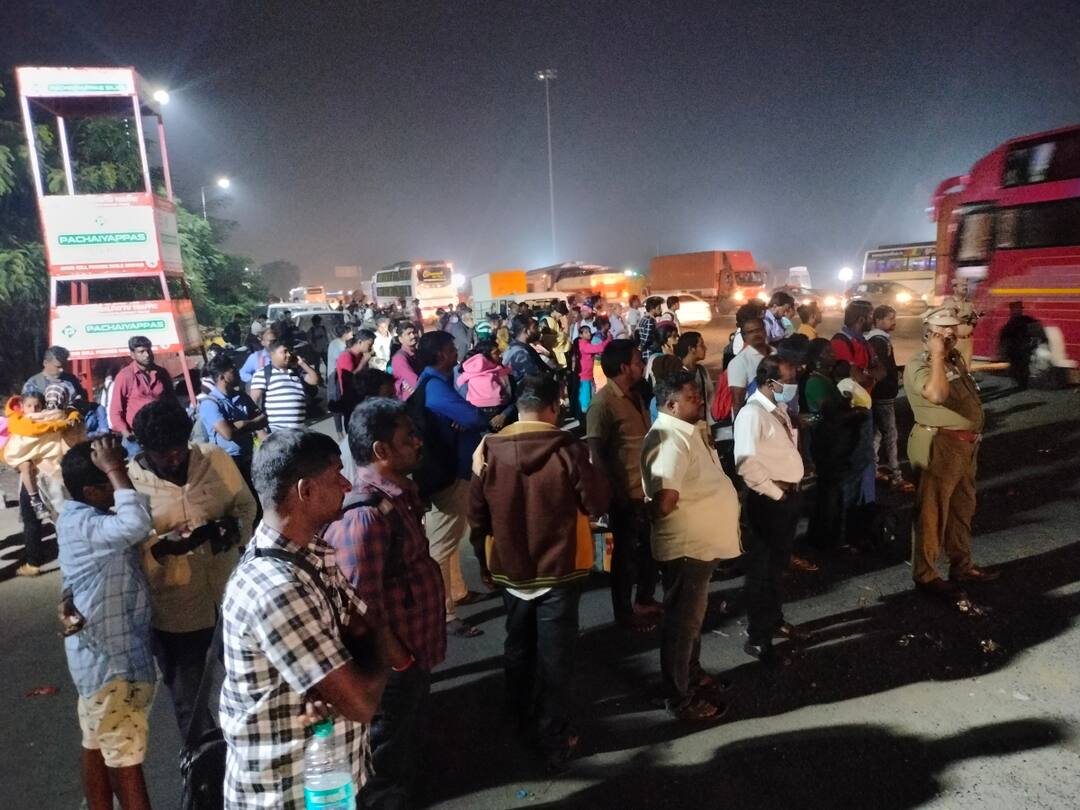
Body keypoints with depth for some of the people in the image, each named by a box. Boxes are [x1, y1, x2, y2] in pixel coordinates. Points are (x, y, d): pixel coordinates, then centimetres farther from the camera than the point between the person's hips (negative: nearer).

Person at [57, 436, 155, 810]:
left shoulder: (86, 517, 5)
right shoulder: (82, 525, -26)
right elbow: (136, 525, -45)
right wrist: (115, 469, -33)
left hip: (104, 651, 10)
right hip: (110, 657, -10)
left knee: (99, 745, 21)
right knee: (125, 754, 3)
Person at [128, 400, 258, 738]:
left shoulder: (215, 459, -6)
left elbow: (246, 505, 3)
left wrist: (232, 527, -17)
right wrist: (163, 545, -31)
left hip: (230, 597, 3)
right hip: (175, 611, -3)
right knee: (189, 698, 18)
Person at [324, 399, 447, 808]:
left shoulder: (398, 493, 2)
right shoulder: (366, 515, -30)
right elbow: (362, 608, -29)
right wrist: (394, 658, -16)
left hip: (413, 656, 9)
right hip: (393, 668, -9)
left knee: (409, 748, 28)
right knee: (385, 773, 15)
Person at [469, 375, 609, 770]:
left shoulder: (489, 451, -9)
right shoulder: (568, 449, -18)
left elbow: (477, 517, -2)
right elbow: (597, 504, -11)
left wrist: (484, 561, 14)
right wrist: (587, 468, 8)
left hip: (510, 567, 4)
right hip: (559, 568, -3)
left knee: (519, 644, 25)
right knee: (555, 654, 10)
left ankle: (520, 713, 46)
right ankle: (556, 738, 21)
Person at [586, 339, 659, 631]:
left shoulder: (634, 396, 9)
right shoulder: (603, 402, -17)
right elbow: (596, 452, -19)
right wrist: (614, 491, -18)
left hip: (647, 487, 8)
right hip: (627, 491, -8)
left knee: (650, 548, 19)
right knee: (626, 552, 7)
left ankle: (646, 600, 39)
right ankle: (624, 611, 24)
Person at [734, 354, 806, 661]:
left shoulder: (778, 409, 11)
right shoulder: (752, 413, -20)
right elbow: (746, 463, -30)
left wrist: (790, 489, 10)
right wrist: (775, 492, -20)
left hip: (789, 496, 9)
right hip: (768, 501, -9)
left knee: (778, 565, 23)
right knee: (761, 569, 3)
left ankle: (774, 620, 41)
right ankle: (758, 637, 16)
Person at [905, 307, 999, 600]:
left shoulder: (955, 359, 12)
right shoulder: (919, 365, -16)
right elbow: (937, 394, -35)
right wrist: (937, 355, -25)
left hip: (965, 444, 9)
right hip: (940, 446, -9)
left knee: (962, 510, 20)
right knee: (932, 514, -1)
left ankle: (961, 566, 35)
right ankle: (925, 575, 10)